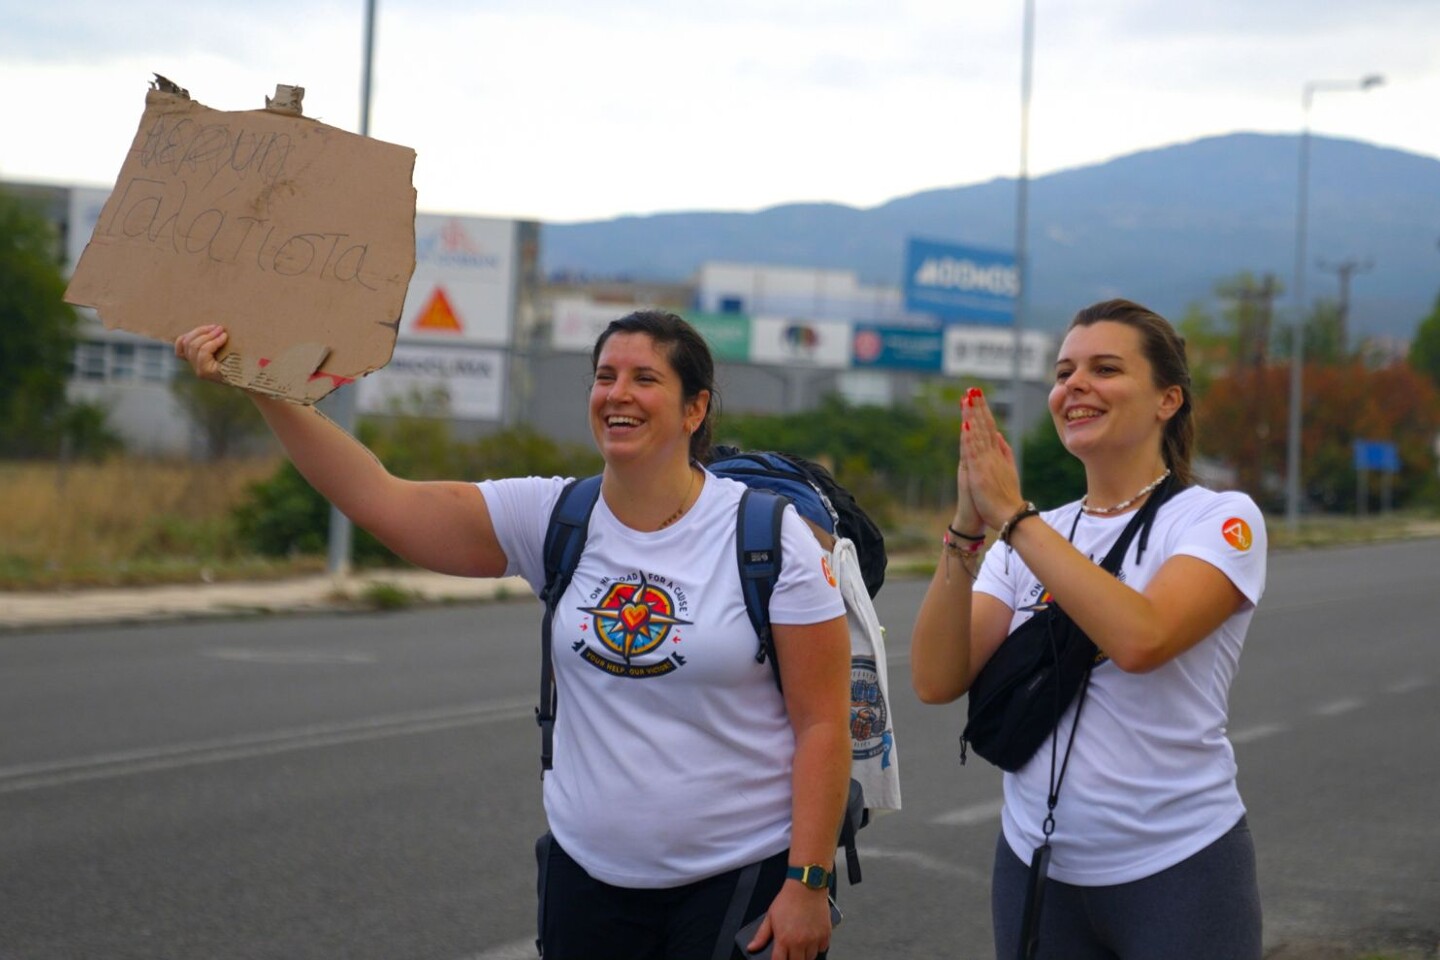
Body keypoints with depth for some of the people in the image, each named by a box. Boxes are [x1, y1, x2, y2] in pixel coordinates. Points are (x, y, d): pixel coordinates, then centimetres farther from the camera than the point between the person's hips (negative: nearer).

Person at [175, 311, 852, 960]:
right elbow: (380, 500, -5)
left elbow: (823, 723, -8)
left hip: (745, 880, -3)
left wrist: (807, 883, -13)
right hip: (587, 876, 4)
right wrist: (262, 387, -12)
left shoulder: (766, 536, -7)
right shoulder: (552, 519, 1)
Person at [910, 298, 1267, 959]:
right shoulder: (1031, 540, 7)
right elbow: (936, 680, -5)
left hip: (1177, 871, -4)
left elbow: (1139, 638, -25)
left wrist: (1012, 516, -20)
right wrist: (967, 528, -15)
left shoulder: (1220, 520, -6)